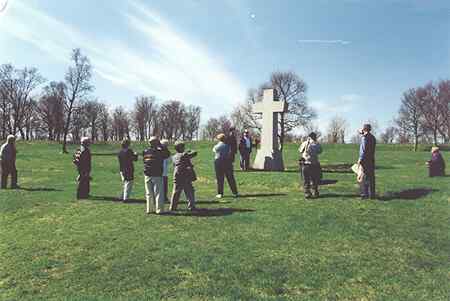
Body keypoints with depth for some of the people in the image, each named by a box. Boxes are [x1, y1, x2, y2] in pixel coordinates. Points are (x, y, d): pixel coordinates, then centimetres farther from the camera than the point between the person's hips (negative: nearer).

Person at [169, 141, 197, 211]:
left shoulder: (174, 157, 12)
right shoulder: (184, 155, -4)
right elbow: (194, 153, -6)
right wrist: (191, 152, 16)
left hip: (177, 178, 4)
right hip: (186, 177, -4)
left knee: (176, 193, 12)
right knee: (189, 192, 6)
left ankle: (172, 207, 14)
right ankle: (191, 206, 6)